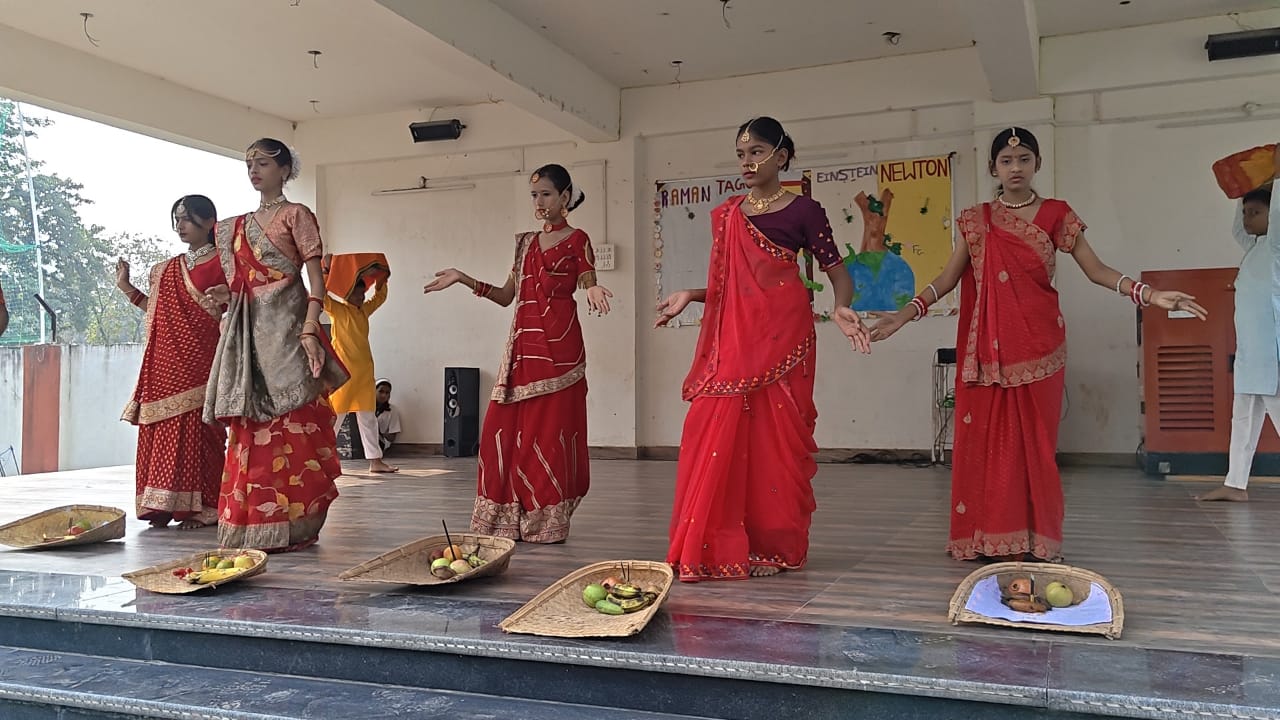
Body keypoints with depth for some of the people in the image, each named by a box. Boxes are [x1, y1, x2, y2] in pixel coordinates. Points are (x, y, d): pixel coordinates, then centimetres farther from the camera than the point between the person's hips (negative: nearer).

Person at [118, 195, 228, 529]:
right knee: (163, 426, 2)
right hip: (166, 359, 6)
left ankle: (200, 507, 1)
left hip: (200, 358, -6)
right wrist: (127, 288, 16)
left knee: (197, 426, -5)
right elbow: (160, 313, 18)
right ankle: (165, 503, 8)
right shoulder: (167, 269, 19)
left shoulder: (222, 264, 1)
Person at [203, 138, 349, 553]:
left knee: (292, 428, -6)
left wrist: (310, 330, -18)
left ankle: (290, 526, -1)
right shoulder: (237, 226, 20)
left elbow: (316, 278, -7)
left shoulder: (296, 215, 1)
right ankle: (251, 525, 11)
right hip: (249, 332, 7)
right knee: (251, 429, 5)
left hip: (286, 329, -6)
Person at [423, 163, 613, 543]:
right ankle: (509, 519, 9)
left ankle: (547, 521, 4)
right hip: (523, 344, 6)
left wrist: (592, 290, -27)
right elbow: (506, 295, 18)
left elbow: (589, 288, -5)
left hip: (558, 345, -6)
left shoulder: (577, 240, 2)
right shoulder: (527, 243, 19)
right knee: (507, 428, 1)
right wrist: (463, 278, 11)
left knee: (549, 428, -4)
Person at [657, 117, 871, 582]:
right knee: (720, 436, -2)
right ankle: (719, 547, 7)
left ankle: (774, 546, 11)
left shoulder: (803, 211, 1)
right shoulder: (726, 215, 15)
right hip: (734, 340, 4)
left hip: (781, 338, -4)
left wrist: (840, 308, -19)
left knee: (774, 438, -2)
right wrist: (690, 296, 5)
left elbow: (837, 270, 0)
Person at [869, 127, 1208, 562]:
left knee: (1034, 438, 1)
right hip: (989, 350, 1)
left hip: (1038, 346, -1)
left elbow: (1096, 270, 0)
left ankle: (1037, 539, 9)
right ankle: (992, 536, 8)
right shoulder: (976, 220, 9)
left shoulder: (1056, 215, 5)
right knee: (987, 437, 0)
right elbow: (948, 277, 6)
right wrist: (904, 314, -5)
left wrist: (1148, 293, -15)